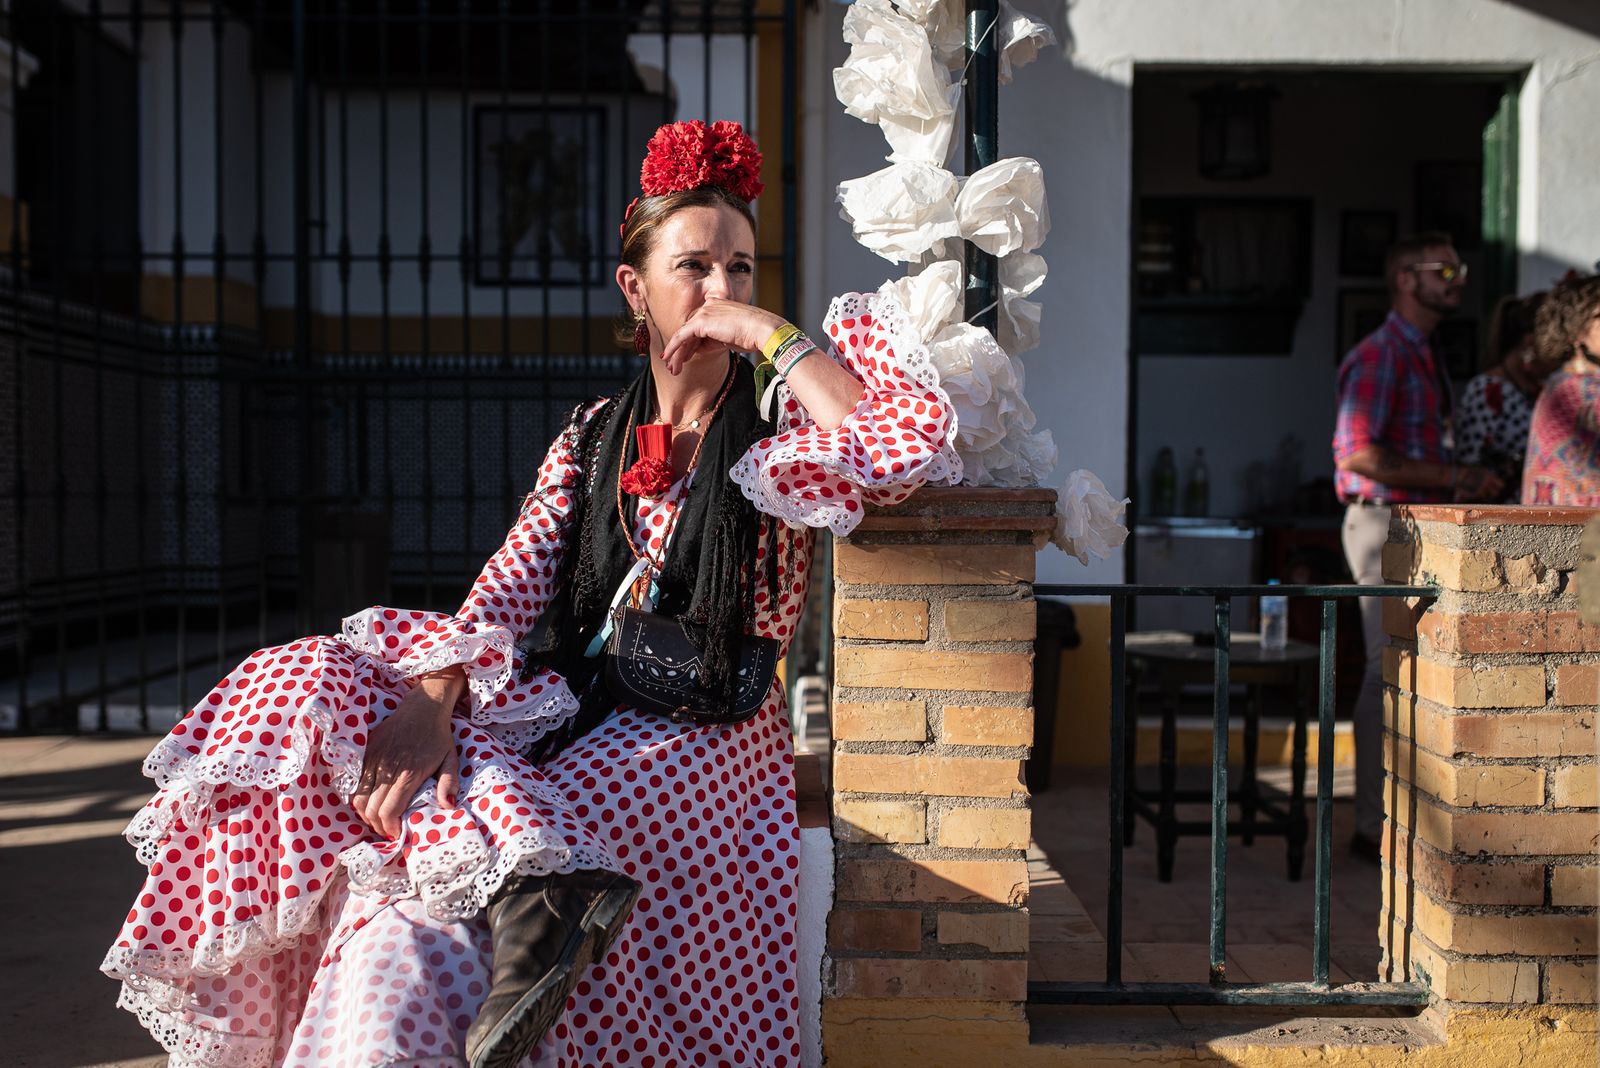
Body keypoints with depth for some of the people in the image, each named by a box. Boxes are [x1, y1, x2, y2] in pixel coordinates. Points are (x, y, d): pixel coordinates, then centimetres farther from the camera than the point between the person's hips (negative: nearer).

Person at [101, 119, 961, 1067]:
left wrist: (769, 335, -11)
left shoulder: (782, 429, 3)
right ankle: (539, 877, -38)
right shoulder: (594, 438, 15)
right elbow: (513, 587, 1)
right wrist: (434, 700, -18)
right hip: (573, 712, 6)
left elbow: (915, 446, -20)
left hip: (699, 734, -6)